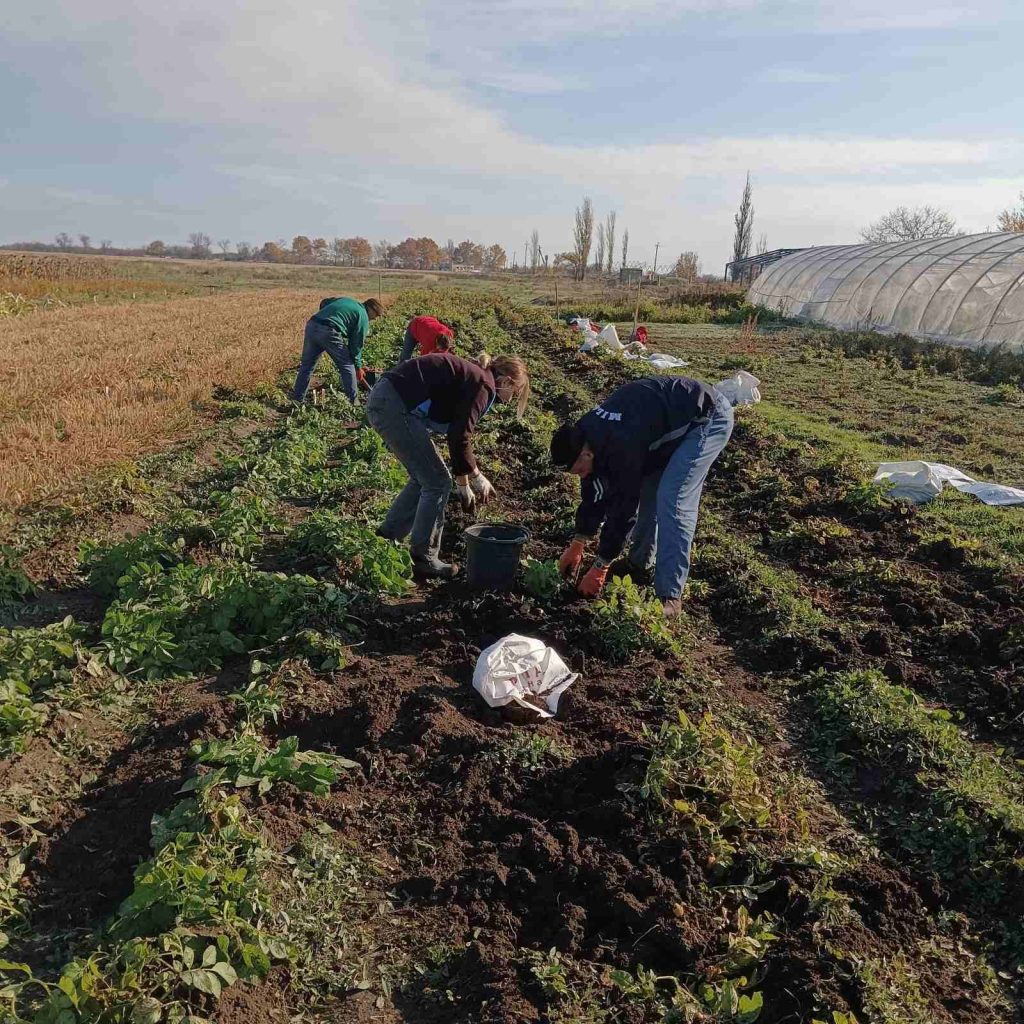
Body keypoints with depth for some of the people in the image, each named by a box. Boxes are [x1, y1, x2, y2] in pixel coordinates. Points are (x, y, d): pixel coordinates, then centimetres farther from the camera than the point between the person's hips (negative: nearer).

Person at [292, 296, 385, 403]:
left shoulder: (346, 301, 28)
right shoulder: (363, 316, 7)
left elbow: (324, 302, 28)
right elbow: (357, 344, 5)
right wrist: (358, 367, 14)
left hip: (311, 325, 7)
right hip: (328, 332, -7)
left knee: (306, 365, 15)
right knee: (347, 366, 8)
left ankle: (297, 399, 21)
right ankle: (353, 401, 11)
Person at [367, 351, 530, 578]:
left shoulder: (472, 375, 21)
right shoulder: (483, 384, -8)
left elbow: (458, 433, 26)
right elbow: (461, 438, -14)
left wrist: (463, 484, 30)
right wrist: (477, 477, 1)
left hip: (382, 401, 10)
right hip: (396, 406, -10)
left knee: (424, 478, 20)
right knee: (437, 482, 0)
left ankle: (386, 539, 27)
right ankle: (423, 560, 8)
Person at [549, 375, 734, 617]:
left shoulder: (621, 446, -33)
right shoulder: (586, 432, -6)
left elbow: (623, 507, -26)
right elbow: (595, 494, 4)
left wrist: (600, 568, -17)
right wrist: (577, 545, 8)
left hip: (708, 418, -9)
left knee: (672, 502, -18)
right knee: (645, 490, 9)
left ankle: (669, 596, -14)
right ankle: (639, 564, 27)